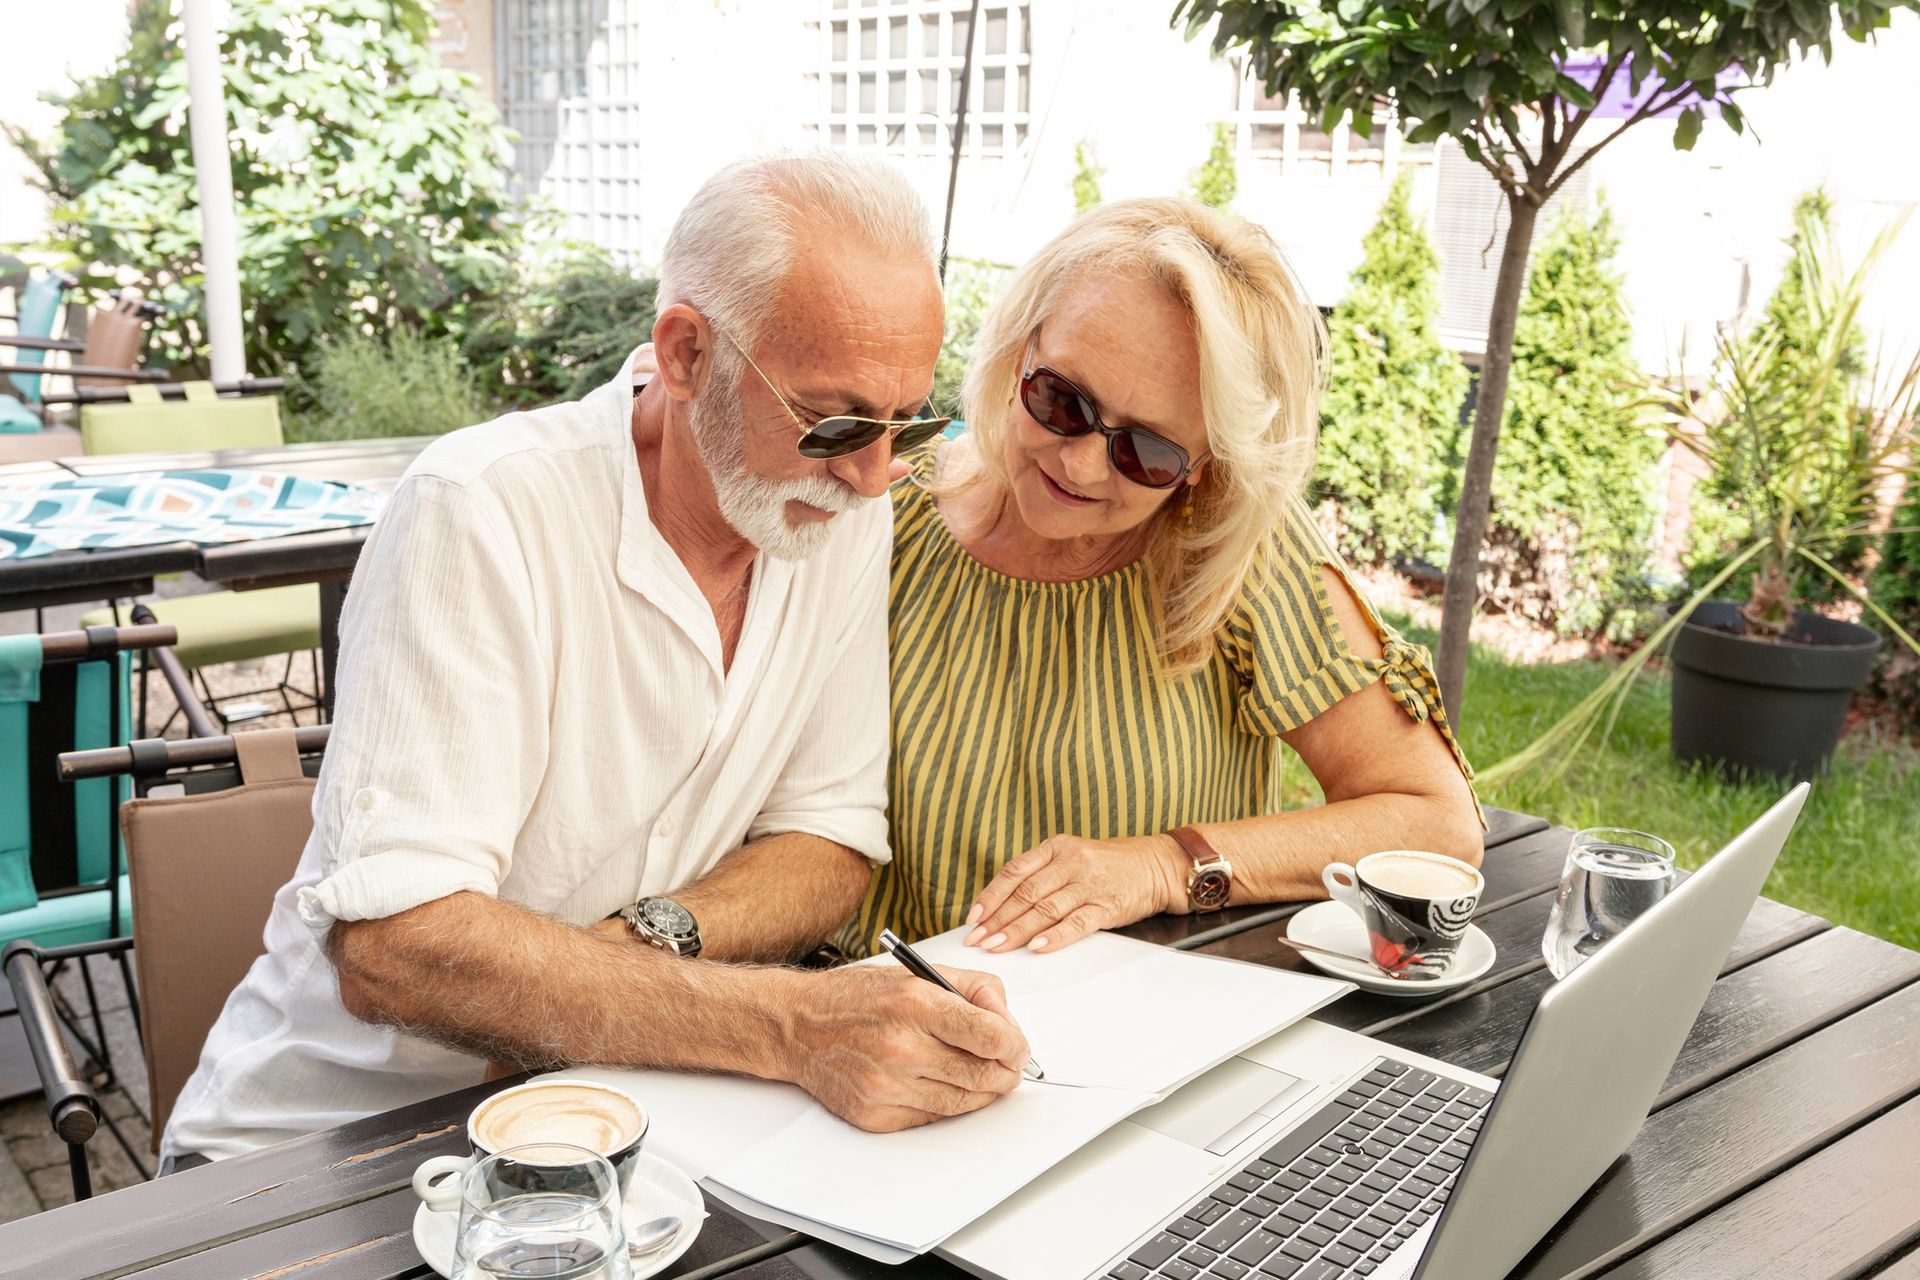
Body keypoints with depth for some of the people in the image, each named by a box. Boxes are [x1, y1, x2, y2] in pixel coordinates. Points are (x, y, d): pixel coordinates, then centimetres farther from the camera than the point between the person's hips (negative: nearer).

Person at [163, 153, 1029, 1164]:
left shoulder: (846, 509, -3)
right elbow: (388, 947, -27)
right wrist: (791, 1025, -36)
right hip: (348, 1130, -3)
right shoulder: (481, 511, -20)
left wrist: (651, 940, -21)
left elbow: (830, 841, 0)